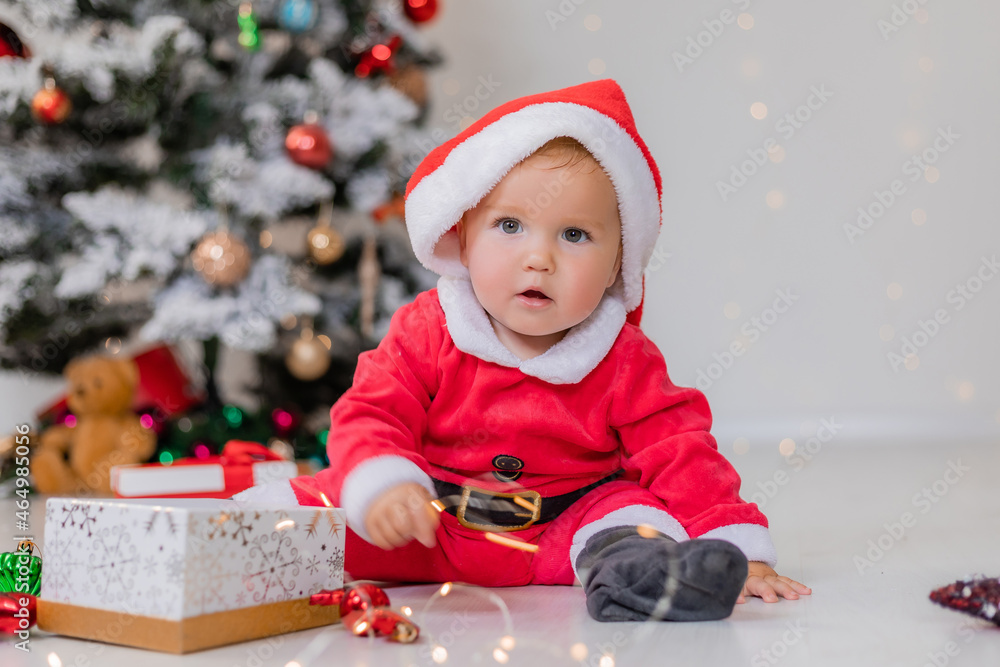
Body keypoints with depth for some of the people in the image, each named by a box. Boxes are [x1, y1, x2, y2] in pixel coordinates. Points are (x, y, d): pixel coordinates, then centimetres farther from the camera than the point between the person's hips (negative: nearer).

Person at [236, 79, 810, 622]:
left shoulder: (624, 363, -10)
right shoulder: (426, 333, -10)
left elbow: (680, 455, -10)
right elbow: (370, 417, -14)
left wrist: (740, 550, -20)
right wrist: (381, 487, -35)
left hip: (558, 536, 0)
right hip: (428, 530, 1)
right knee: (287, 509, -16)